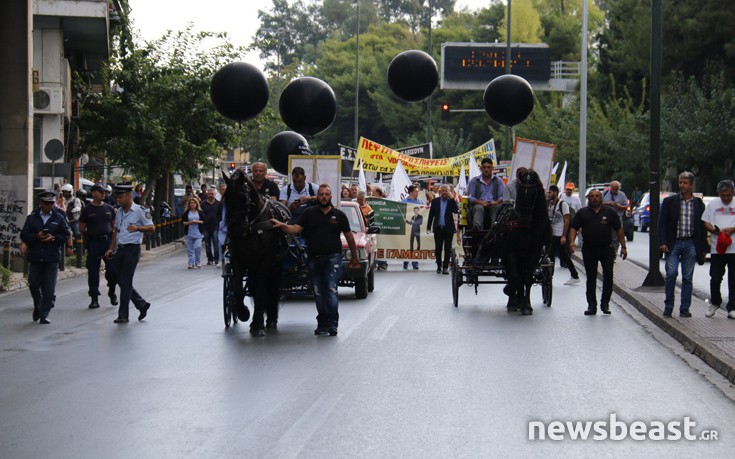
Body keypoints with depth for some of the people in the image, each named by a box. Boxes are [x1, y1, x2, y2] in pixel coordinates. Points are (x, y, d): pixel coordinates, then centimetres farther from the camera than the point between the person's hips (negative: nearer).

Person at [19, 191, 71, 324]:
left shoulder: (59, 218, 5)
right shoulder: (32, 218, 6)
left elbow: (66, 234, 4)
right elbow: (24, 235, 2)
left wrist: (53, 238, -13)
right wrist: (36, 236, -15)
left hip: (52, 258, -1)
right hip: (35, 257, 1)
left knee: (49, 288, -4)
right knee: (33, 284, 4)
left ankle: (44, 314, 3)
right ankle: (37, 307, 30)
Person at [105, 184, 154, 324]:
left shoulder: (140, 211, -8)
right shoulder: (119, 212, 14)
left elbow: (151, 228, -8)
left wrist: (137, 228, -25)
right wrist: (111, 249, 16)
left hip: (132, 249, -7)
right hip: (120, 249, 7)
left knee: (125, 282, -8)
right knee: (120, 280, 9)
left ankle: (123, 315, -2)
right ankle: (142, 304, 25)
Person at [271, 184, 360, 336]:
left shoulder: (339, 215, 7)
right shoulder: (309, 213, 7)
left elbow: (349, 236, 14)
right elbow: (296, 229, -2)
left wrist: (354, 257, 18)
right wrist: (282, 225, -21)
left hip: (333, 257, -2)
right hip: (314, 259, 2)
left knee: (331, 290, -14)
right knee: (319, 293, 6)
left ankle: (332, 324, -15)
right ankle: (322, 324, 13)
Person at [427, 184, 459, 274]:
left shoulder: (451, 201, 3)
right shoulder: (435, 201, 8)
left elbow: (456, 211, -12)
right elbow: (431, 215, 8)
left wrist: (451, 199, -16)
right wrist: (428, 227, 2)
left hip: (448, 229, -2)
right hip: (438, 228, 2)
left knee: (447, 249, -1)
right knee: (438, 249, 4)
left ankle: (445, 267, 3)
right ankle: (439, 266, 16)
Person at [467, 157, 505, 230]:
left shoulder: (498, 180, 21)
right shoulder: (474, 181, 19)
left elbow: (503, 197, 10)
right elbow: (470, 197, 7)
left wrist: (496, 202, -13)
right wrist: (480, 202, -12)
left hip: (493, 205, 1)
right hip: (479, 204, -1)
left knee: (498, 207, -35)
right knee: (479, 208, -37)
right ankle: (476, 227, -65)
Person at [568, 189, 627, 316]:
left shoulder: (610, 212, 8)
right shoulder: (582, 213, 9)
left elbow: (619, 229, 9)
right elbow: (574, 228, 3)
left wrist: (623, 246, 3)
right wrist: (571, 242, -14)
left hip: (607, 248, -1)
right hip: (589, 250, 1)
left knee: (608, 274, -8)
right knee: (591, 278, 4)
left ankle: (605, 302, 5)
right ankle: (592, 305, 9)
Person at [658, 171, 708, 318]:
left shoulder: (699, 204, 7)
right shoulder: (669, 201, 3)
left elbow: (703, 227, 10)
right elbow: (662, 223, 1)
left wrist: (703, 249, 7)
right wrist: (663, 242, -10)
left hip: (691, 244, 2)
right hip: (673, 243, -2)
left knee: (688, 277, 4)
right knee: (671, 273, -10)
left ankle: (685, 308, 10)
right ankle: (668, 306, 0)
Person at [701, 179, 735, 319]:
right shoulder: (712, 205, 10)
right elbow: (706, 222, 7)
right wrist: (716, 230, -11)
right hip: (717, 248, 1)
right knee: (715, 278, 3)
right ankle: (715, 303, 23)